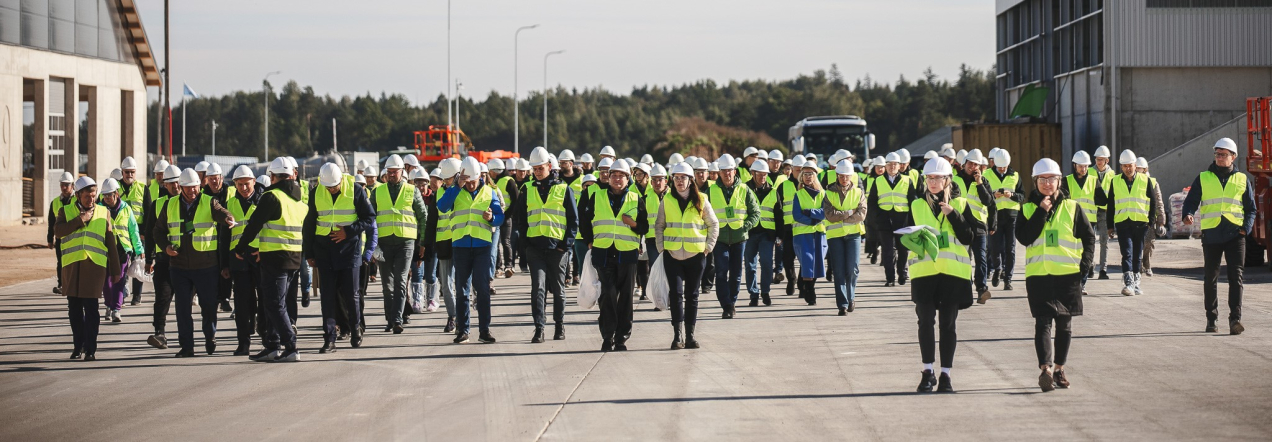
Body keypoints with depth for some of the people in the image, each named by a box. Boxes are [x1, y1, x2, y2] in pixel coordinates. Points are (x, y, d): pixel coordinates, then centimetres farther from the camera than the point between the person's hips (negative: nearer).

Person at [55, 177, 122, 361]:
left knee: (91, 308, -7)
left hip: (95, 266, -1)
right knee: (75, 308, 7)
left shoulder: (104, 213, 11)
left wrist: (115, 270, 10)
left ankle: (90, 349, -4)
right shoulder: (66, 211, 10)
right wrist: (80, 220, -13)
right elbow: (57, 231, -9)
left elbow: (111, 243, 12)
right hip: (71, 266, 1)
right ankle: (78, 345, 20)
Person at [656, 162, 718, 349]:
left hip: (695, 255, 0)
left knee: (692, 295, 5)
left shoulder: (700, 200, 1)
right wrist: (661, 246, 2)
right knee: (676, 293, -8)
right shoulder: (667, 201, 4)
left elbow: (713, 224, 9)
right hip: (672, 255, 0)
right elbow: (659, 225, 11)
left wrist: (708, 246, 2)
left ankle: (690, 335, 11)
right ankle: (677, 336, -7)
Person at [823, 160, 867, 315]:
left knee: (852, 269, -5)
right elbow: (829, 215, -8)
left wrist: (840, 217, -11)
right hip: (834, 234, 0)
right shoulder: (829, 193, 4)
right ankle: (843, 304, -3)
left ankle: (851, 298, 19)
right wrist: (849, 213, -12)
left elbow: (861, 215, -6)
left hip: (853, 234, 0)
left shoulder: (858, 193, 6)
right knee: (839, 271, -4)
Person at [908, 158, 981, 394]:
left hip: (953, 270, -1)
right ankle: (928, 372, 10)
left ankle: (945, 374, 8)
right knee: (925, 321, -1)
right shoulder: (917, 205, 9)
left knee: (948, 323, 2)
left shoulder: (960, 204, 5)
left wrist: (953, 214, -14)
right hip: (924, 270, 1)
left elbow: (968, 237, -4)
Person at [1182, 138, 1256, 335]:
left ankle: (1235, 318, -13)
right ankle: (1211, 319, 15)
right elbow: (1191, 200, 7)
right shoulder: (1203, 178, 10)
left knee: (1236, 276, -10)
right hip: (1211, 234, 1)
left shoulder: (1242, 179, 11)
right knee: (1211, 278, 6)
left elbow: (1251, 208, 14)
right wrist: (1188, 214, -16)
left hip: (1235, 234, -1)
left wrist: (1246, 228, -2)